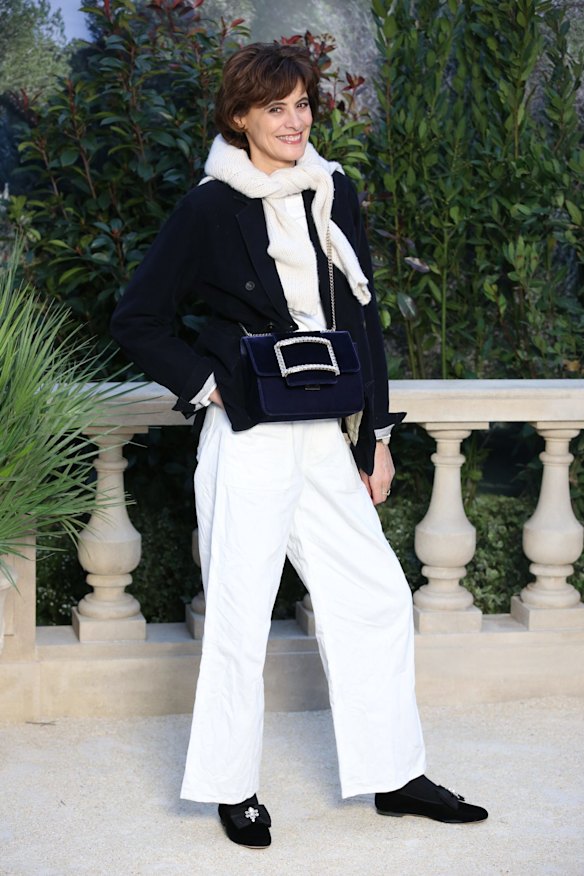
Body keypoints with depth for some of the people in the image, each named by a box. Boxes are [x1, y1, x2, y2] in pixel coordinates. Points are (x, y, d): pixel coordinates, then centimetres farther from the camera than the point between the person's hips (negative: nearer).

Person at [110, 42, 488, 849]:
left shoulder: (334, 194, 9)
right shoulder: (211, 209, -6)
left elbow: (365, 321, 13)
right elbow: (137, 320, -3)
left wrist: (377, 435, 12)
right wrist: (206, 385, -10)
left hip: (326, 440, 6)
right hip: (249, 442, -6)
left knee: (376, 597, 8)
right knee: (241, 615, 1)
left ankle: (395, 775, 20)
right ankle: (233, 789, 15)